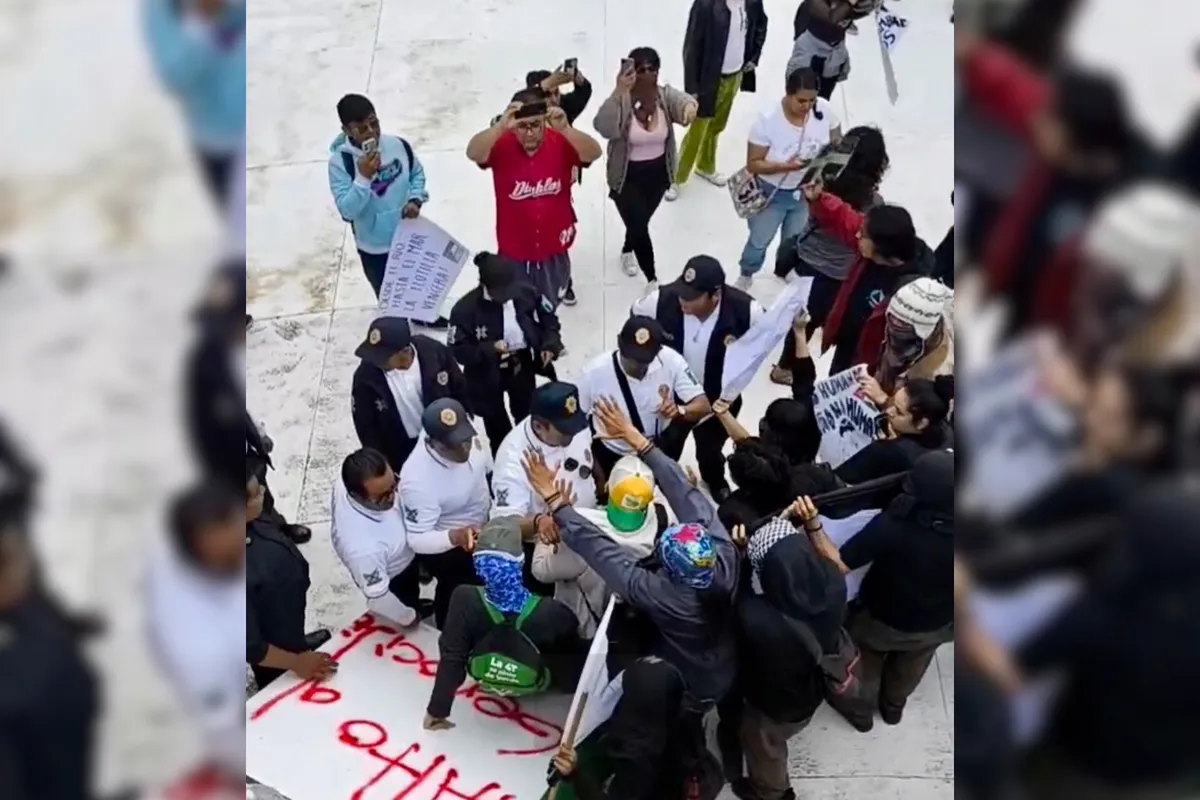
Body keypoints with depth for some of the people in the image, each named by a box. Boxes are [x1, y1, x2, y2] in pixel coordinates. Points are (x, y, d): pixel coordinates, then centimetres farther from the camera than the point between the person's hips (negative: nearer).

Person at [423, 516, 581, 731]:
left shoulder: (465, 600, -37)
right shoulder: (550, 611, -39)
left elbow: (451, 659, -26)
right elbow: (574, 655, -20)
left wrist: (437, 710, -14)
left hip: (485, 678, 2)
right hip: (534, 683, -2)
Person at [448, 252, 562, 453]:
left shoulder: (526, 293, -17)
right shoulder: (465, 309, -26)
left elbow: (549, 319, 0)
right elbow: (458, 350, -21)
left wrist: (550, 345, -17)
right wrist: (489, 350, -37)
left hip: (522, 367, 4)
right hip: (487, 376, -3)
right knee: (498, 430, 16)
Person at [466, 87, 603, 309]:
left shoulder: (560, 142, -15)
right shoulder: (502, 144, -17)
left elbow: (593, 153, -31)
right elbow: (473, 153, -36)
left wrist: (565, 129, -50)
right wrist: (500, 126, -53)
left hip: (553, 249, 1)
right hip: (514, 251, -1)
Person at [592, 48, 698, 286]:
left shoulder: (665, 95, -13)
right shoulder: (621, 100, -23)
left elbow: (681, 100, -35)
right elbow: (602, 127, -41)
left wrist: (689, 106, -61)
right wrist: (618, 92, -54)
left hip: (658, 173, 4)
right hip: (627, 176, -4)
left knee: (640, 221, 24)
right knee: (639, 226, -4)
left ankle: (627, 251, 57)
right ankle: (652, 280, 16)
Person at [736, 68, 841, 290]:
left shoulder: (825, 109, -19)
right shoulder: (768, 119, -28)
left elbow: (837, 143, -1)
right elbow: (753, 164, -22)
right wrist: (785, 166, -36)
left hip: (808, 191, 3)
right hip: (773, 192, -3)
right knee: (760, 240, 18)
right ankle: (746, 275, 49)